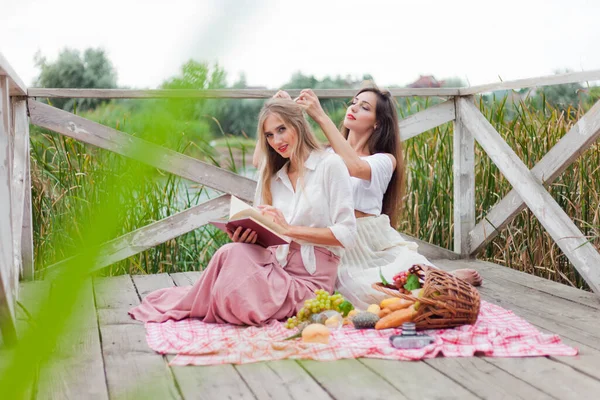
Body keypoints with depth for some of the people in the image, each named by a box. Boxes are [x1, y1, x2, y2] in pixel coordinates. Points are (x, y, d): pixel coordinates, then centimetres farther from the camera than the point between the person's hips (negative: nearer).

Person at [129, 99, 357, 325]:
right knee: (233, 252, -30)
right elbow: (261, 235, 11)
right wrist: (244, 237, -12)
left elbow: (347, 234, -9)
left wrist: (289, 229, -16)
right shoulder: (271, 176, 16)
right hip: (276, 265, 4)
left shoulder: (330, 165, -1)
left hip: (310, 279, -4)